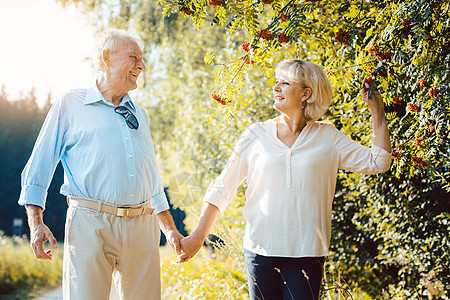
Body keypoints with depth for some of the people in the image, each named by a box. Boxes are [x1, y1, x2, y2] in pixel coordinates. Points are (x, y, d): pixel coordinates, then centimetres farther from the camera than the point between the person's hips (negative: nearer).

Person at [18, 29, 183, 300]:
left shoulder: (140, 115, 22)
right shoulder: (70, 106, 7)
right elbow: (39, 166, 4)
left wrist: (170, 229, 22)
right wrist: (36, 223, -6)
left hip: (142, 227, 5)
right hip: (91, 223, -4)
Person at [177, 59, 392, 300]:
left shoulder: (327, 137, 3)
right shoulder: (257, 135, 2)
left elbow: (377, 162, 3)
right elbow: (222, 187, 5)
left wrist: (376, 109, 0)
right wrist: (198, 236, 1)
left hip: (306, 252, 0)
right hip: (260, 251, 1)